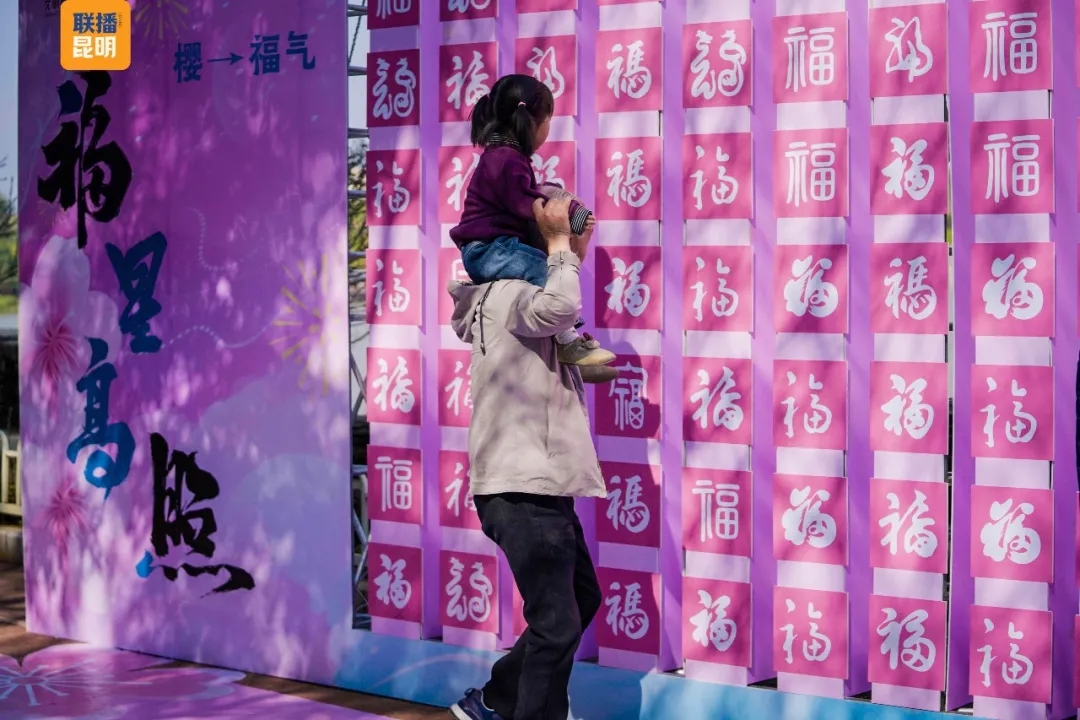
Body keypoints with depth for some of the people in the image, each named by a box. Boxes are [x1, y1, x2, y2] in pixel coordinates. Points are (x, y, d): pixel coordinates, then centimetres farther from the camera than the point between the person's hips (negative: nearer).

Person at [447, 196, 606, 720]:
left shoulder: (521, 296, 20)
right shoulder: (507, 292, -13)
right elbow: (562, 307, -33)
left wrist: (574, 253, 19)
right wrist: (560, 244, -18)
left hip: (538, 486, 11)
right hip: (523, 489, -11)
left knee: (582, 600, 22)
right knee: (556, 625, -8)